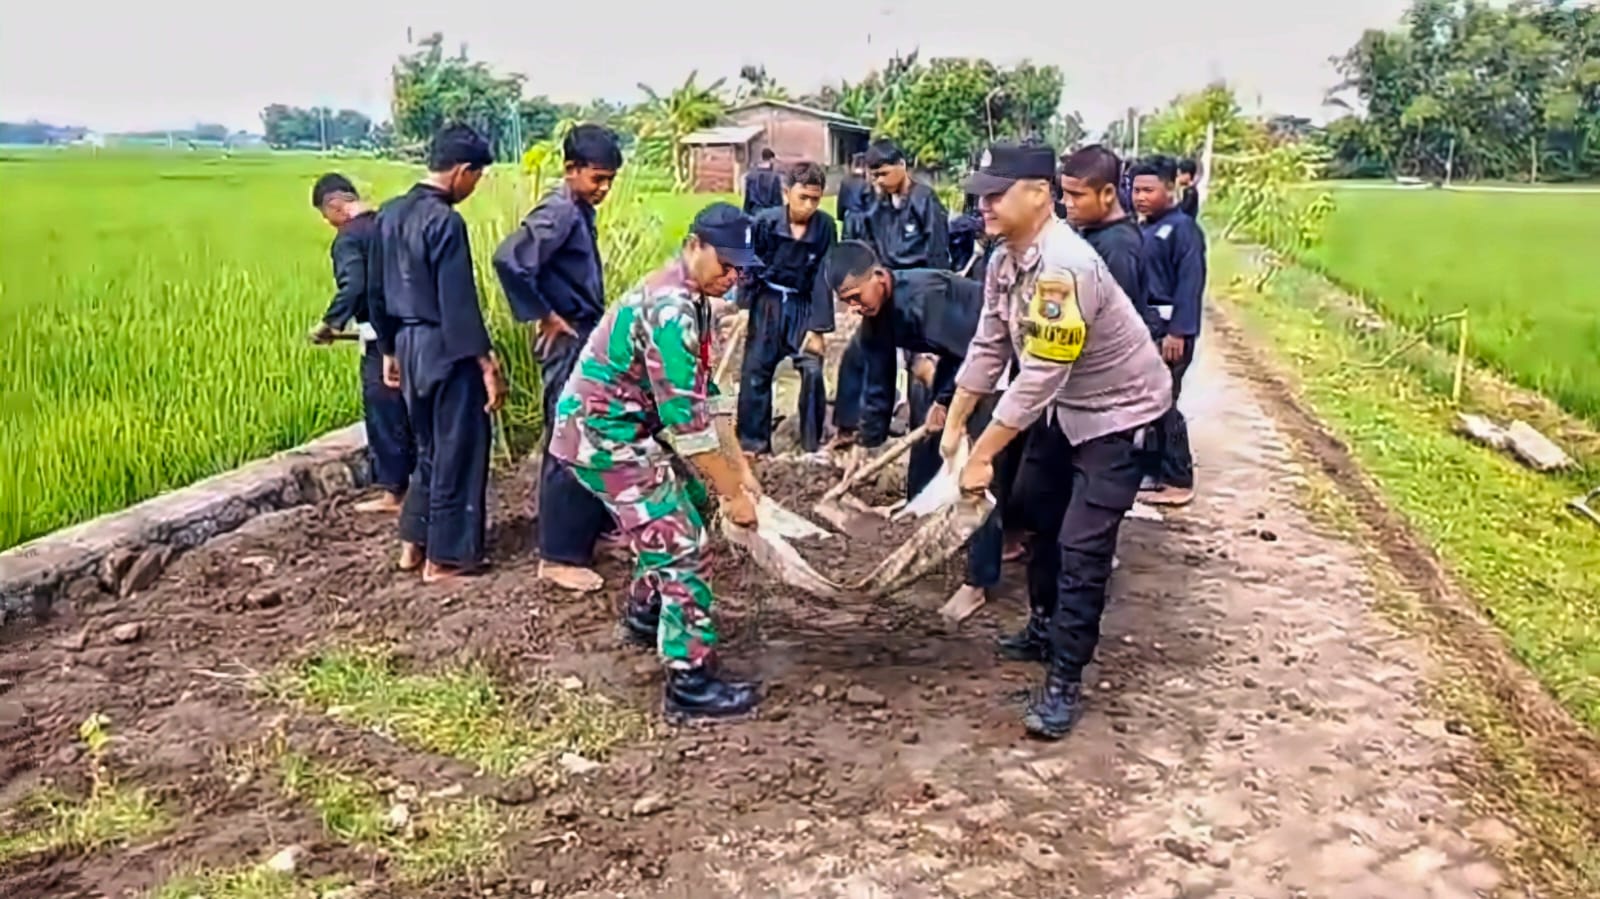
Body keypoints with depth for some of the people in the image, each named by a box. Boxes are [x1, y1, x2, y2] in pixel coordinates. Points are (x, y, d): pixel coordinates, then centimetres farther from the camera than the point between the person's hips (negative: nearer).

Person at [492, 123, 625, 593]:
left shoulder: (580, 211, 11)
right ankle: (559, 555, 3)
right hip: (568, 344, -9)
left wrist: (594, 325, 12)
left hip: (588, 340, 9)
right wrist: (545, 317, -20)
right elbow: (508, 260, -30)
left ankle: (593, 527, 31)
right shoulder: (558, 212, -17)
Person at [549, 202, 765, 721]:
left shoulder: (690, 300, 7)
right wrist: (732, 493, -20)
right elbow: (685, 419, -27)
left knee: (674, 517, 25)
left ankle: (645, 615, 44)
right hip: (604, 437, -10)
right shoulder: (671, 308, -25)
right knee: (683, 546, -9)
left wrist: (742, 471, 7)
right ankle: (692, 682, -2)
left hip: (624, 429, 10)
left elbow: (704, 396, 11)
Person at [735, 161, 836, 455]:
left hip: (804, 306, 0)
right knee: (755, 371, 1)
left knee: (813, 371, -7)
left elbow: (823, 279, -8)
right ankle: (752, 441, 12)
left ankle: (813, 442, 7)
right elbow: (748, 266, -5)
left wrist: (818, 327, -10)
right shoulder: (764, 222, -15)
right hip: (767, 303, 0)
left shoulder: (825, 227, -12)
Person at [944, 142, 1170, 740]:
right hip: (1064, 404, 10)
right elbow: (988, 348, 1)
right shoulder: (1004, 260, -5)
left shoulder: (1064, 268, -34)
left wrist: (982, 456, -30)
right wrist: (954, 424, 0)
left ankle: (1065, 684, 0)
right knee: (1035, 509, 20)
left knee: (1082, 545, -10)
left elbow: (1038, 377, -34)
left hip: (1118, 409, -9)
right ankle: (1045, 627, 40)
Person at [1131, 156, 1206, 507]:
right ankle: (1156, 471, 23)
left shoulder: (1181, 228, -11)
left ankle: (1178, 481, 5)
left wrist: (1178, 332, -23)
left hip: (1169, 330, -8)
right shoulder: (1141, 229, 13)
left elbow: (1190, 283, -17)